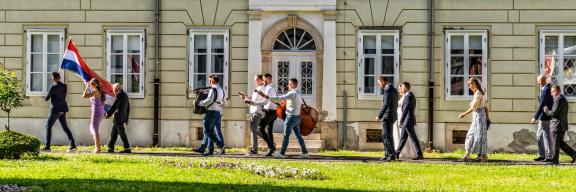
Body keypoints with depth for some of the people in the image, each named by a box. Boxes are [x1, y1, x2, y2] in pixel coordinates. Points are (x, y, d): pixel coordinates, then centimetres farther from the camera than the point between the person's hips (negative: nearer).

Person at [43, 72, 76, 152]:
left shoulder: (54, 87, -16)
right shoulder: (64, 86, 6)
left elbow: (46, 98, -7)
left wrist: (46, 97, 16)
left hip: (55, 109, -7)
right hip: (62, 109, 7)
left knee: (48, 126, 2)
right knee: (65, 127, 11)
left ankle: (47, 147, -1)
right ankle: (73, 145, 4)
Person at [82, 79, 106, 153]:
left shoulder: (95, 92, -16)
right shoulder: (100, 91, 10)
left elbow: (84, 96, -18)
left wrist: (87, 87, -10)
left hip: (96, 112, -9)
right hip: (101, 112, 9)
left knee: (95, 130, -2)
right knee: (92, 129, 21)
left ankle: (97, 148, -1)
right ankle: (97, 146, 23)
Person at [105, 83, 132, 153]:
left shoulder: (119, 95, -11)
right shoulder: (125, 95, 17)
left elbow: (114, 106, -20)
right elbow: (128, 108, 21)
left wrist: (108, 114, -19)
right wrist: (126, 119, 25)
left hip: (118, 117, -9)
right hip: (123, 117, 9)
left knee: (122, 133, -7)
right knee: (114, 132, 12)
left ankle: (127, 149, -7)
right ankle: (110, 147, 12)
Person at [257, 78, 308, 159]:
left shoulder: (292, 93, -18)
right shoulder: (299, 93, 11)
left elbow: (280, 98, -27)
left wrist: (267, 97, -30)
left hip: (291, 117, -9)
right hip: (297, 116, 9)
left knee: (286, 136, -2)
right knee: (298, 135, 10)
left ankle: (282, 153, 3)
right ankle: (305, 152, 8)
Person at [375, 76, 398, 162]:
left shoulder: (388, 90, -15)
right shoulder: (394, 89, 16)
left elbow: (386, 104, -23)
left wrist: (379, 116, -20)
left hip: (388, 116, -10)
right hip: (392, 116, 10)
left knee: (387, 136, -6)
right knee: (385, 136, 14)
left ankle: (392, 155, -7)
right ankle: (387, 155, 15)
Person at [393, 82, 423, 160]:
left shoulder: (409, 96, -14)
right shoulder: (408, 96, 17)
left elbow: (406, 110, -20)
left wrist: (401, 121, -19)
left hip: (408, 121, -10)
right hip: (406, 121, 10)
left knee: (413, 138, -8)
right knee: (403, 138, 12)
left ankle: (420, 155, -6)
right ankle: (397, 154, 17)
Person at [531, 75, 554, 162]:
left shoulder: (545, 90, -18)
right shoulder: (545, 88, 13)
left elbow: (542, 104, -22)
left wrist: (535, 117, -21)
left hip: (544, 117, -10)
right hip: (542, 118, 10)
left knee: (546, 137, -5)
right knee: (539, 136, 15)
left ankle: (549, 156, -1)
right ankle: (542, 155, 20)